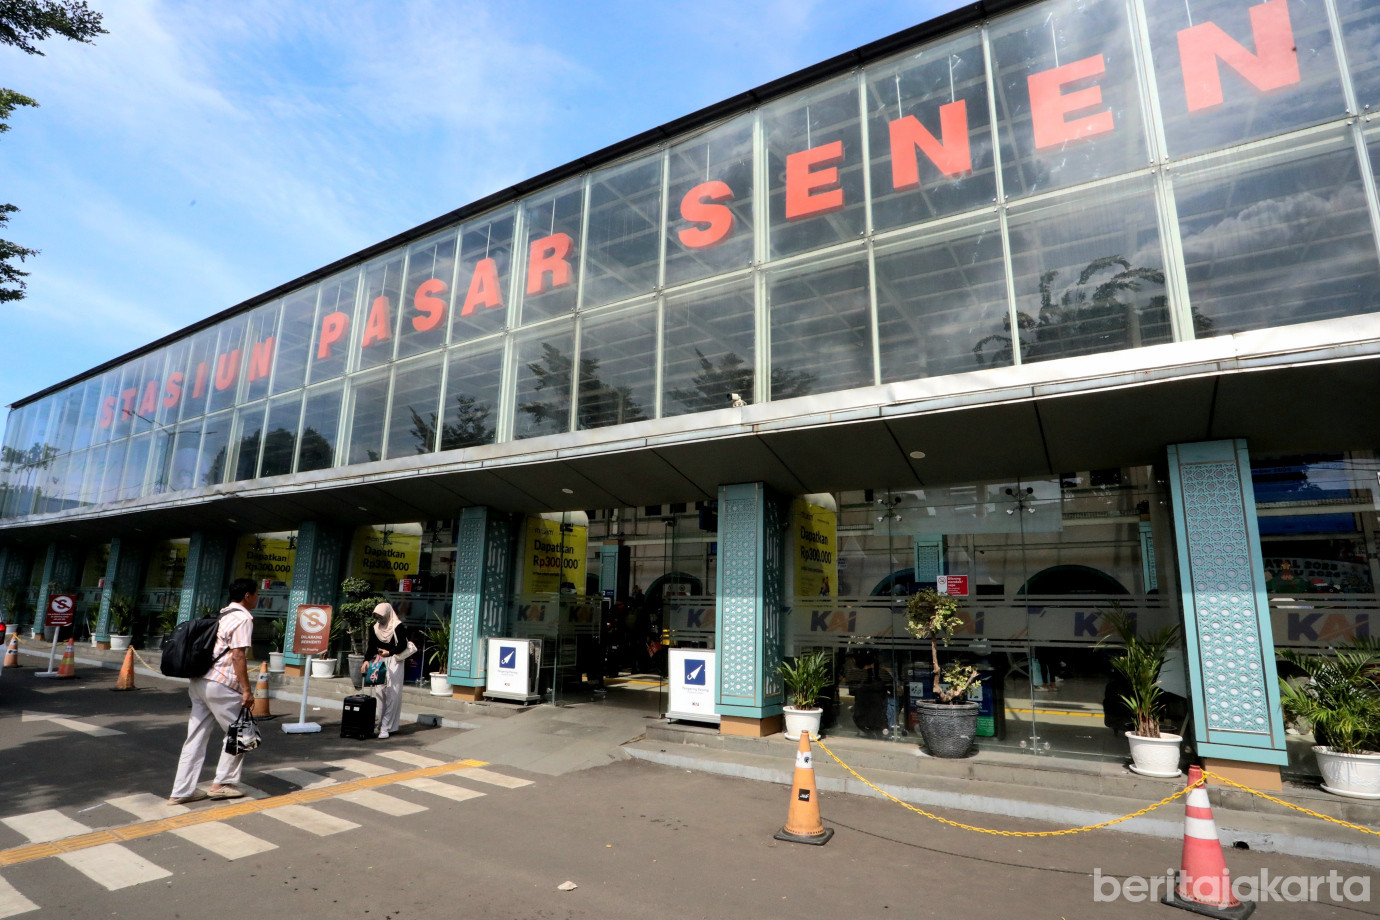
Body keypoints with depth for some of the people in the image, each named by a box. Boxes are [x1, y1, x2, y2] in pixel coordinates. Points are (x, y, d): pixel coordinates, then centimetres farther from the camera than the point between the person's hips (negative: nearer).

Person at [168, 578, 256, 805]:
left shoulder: (222, 615, 17)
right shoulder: (243, 618, -11)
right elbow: (238, 656, -17)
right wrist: (247, 690, -14)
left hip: (198, 682, 9)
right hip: (220, 686, -9)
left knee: (196, 737, 12)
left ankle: (182, 791, 16)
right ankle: (222, 783, 13)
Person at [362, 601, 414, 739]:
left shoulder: (398, 627, -9)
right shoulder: (374, 628, 8)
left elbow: (403, 645, -10)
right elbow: (371, 646, 7)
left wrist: (390, 652, -24)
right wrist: (367, 660, -8)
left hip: (393, 662, -5)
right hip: (379, 662, 5)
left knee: (392, 695, -6)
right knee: (380, 692, 5)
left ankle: (386, 727, -6)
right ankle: (380, 724, 12)